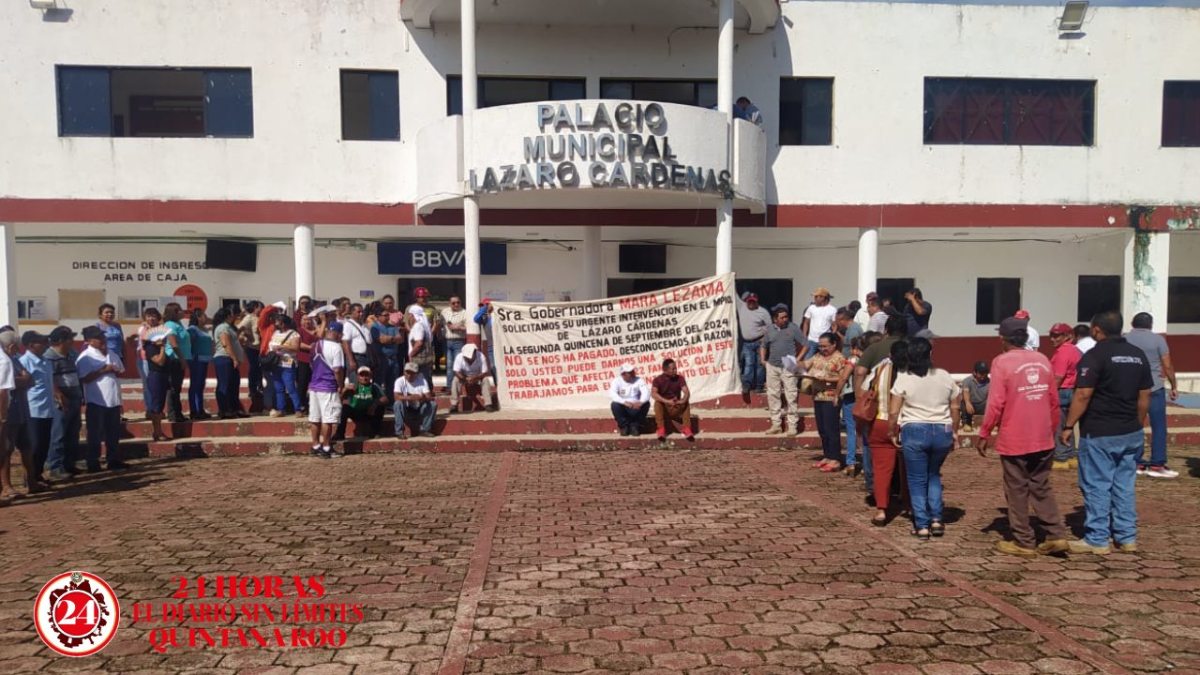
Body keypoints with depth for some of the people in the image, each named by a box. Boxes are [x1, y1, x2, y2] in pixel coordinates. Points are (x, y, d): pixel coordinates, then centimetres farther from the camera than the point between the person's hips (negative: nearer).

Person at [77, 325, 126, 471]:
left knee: (114, 433, 13)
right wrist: (103, 370, -20)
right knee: (95, 434, 2)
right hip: (97, 401, -6)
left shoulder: (111, 355, 11)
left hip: (113, 399, 6)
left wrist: (116, 371, -1)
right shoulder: (85, 357, -9)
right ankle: (93, 463, 10)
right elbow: (84, 378, -19)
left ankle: (114, 460, 21)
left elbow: (120, 371, 21)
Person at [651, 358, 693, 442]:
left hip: (676, 409, 2)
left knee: (686, 402, -25)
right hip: (664, 408, -2)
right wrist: (667, 401, -39)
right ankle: (661, 429, -28)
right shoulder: (658, 380, -10)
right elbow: (653, 394, -26)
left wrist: (683, 400, -39)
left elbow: (687, 392, -16)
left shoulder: (680, 378, -4)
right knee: (657, 403, -31)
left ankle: (687, 429, -23)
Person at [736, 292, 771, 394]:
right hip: (747, 343, 2)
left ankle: (759, 386, 6)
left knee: (760, 364, 1)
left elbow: (769, 326, -1)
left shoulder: (763, 312, -2)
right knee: (748, 363, -2)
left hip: (760, 342, -2)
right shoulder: (741, 307, 6)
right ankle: (746, 385, -6)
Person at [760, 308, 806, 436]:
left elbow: (805, 345, -1)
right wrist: (763, 360, 6)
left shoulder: (793, 328, -3)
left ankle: (793, 426, 0)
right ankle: (776, 425, 17)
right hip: (772, 367, 4)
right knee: (772, 395, 7)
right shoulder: (770, 329, 8)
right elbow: (763, 346, 20)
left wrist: (798, 359, -9)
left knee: (791, 396, -6)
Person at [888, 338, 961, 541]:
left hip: (914, 432, -3)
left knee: (917, 480, 8)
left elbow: (893, 412, -9)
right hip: (942, 431, 3)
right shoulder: (945, 377, 2)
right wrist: (954, 432, 20)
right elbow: (955, 407, 9)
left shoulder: (904, 379, -7)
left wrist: (893, 433, 6)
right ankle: (936, 520, 16)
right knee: (934, 475, 22)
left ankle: (922, 526, 7)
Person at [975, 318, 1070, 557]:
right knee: (1042, 487, 17)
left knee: (1017, 491, 5)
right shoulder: (1043, 360, 6)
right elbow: (1054, 401, 11)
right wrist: (1053, 430, 23)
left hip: (1014, 440, -5)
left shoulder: (1002, 362, -11)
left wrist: (984, 434, -6)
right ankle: (1057, 535, 13)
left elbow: (996, 403, -15)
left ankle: (1024, 542, 11)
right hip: (1043, 439, 5)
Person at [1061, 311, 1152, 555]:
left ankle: (1097, 540, 5)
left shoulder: (1095, 355, -13)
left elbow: (1083, 395, -17)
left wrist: (1068, 426, -11)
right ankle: (1127, 537, 19)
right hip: (1131, 433, 7)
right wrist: (1137, 425, 22)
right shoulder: (1138, 355, 9)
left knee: (1096, 486, 0)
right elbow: (1144, 397, 12)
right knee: (1124, 485, 14)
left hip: (1099, 433, -7)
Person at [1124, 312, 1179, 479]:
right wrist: (1174, 386, 6)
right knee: (1158, 427, 3)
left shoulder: (1124, 340, 5)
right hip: (1155, 389, -3)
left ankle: (1137, 463, 9)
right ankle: (1157, 465, 1)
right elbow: (1167, 366, -4)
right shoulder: (1158, 339, -3)